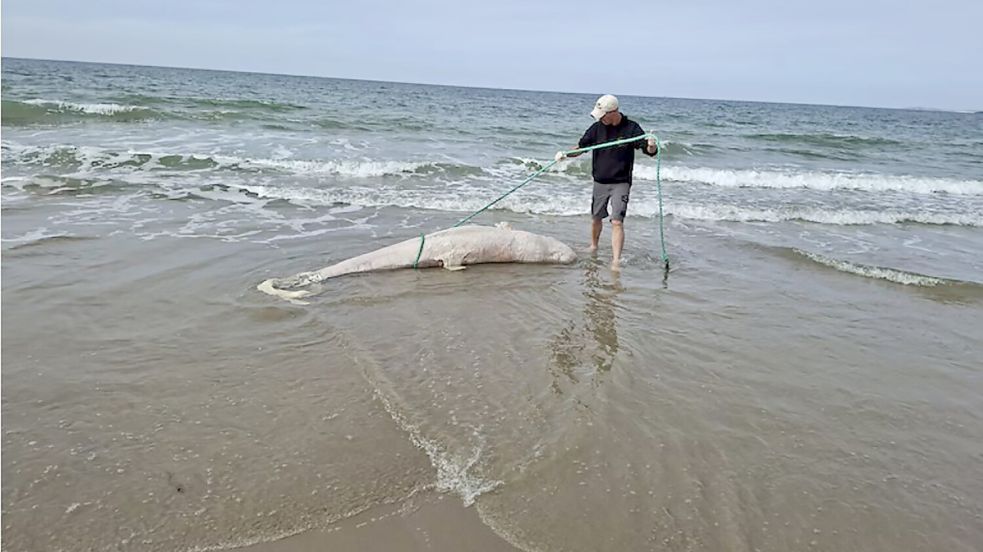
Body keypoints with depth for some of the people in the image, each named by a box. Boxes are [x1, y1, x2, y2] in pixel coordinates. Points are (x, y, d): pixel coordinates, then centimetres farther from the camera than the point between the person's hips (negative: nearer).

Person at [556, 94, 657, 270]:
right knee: (596, 217, 18)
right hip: (600, 182, 4)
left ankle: (616, 260, -14)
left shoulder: (631, 128, -11)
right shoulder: (597, 127, -3)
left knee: (617, 221, -14)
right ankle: (593, 246, 44)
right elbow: (581, 147, 6)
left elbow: (650, 151, -11)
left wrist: (652, 146, -34)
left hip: (620, 183, -4)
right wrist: (565, 153, -12)